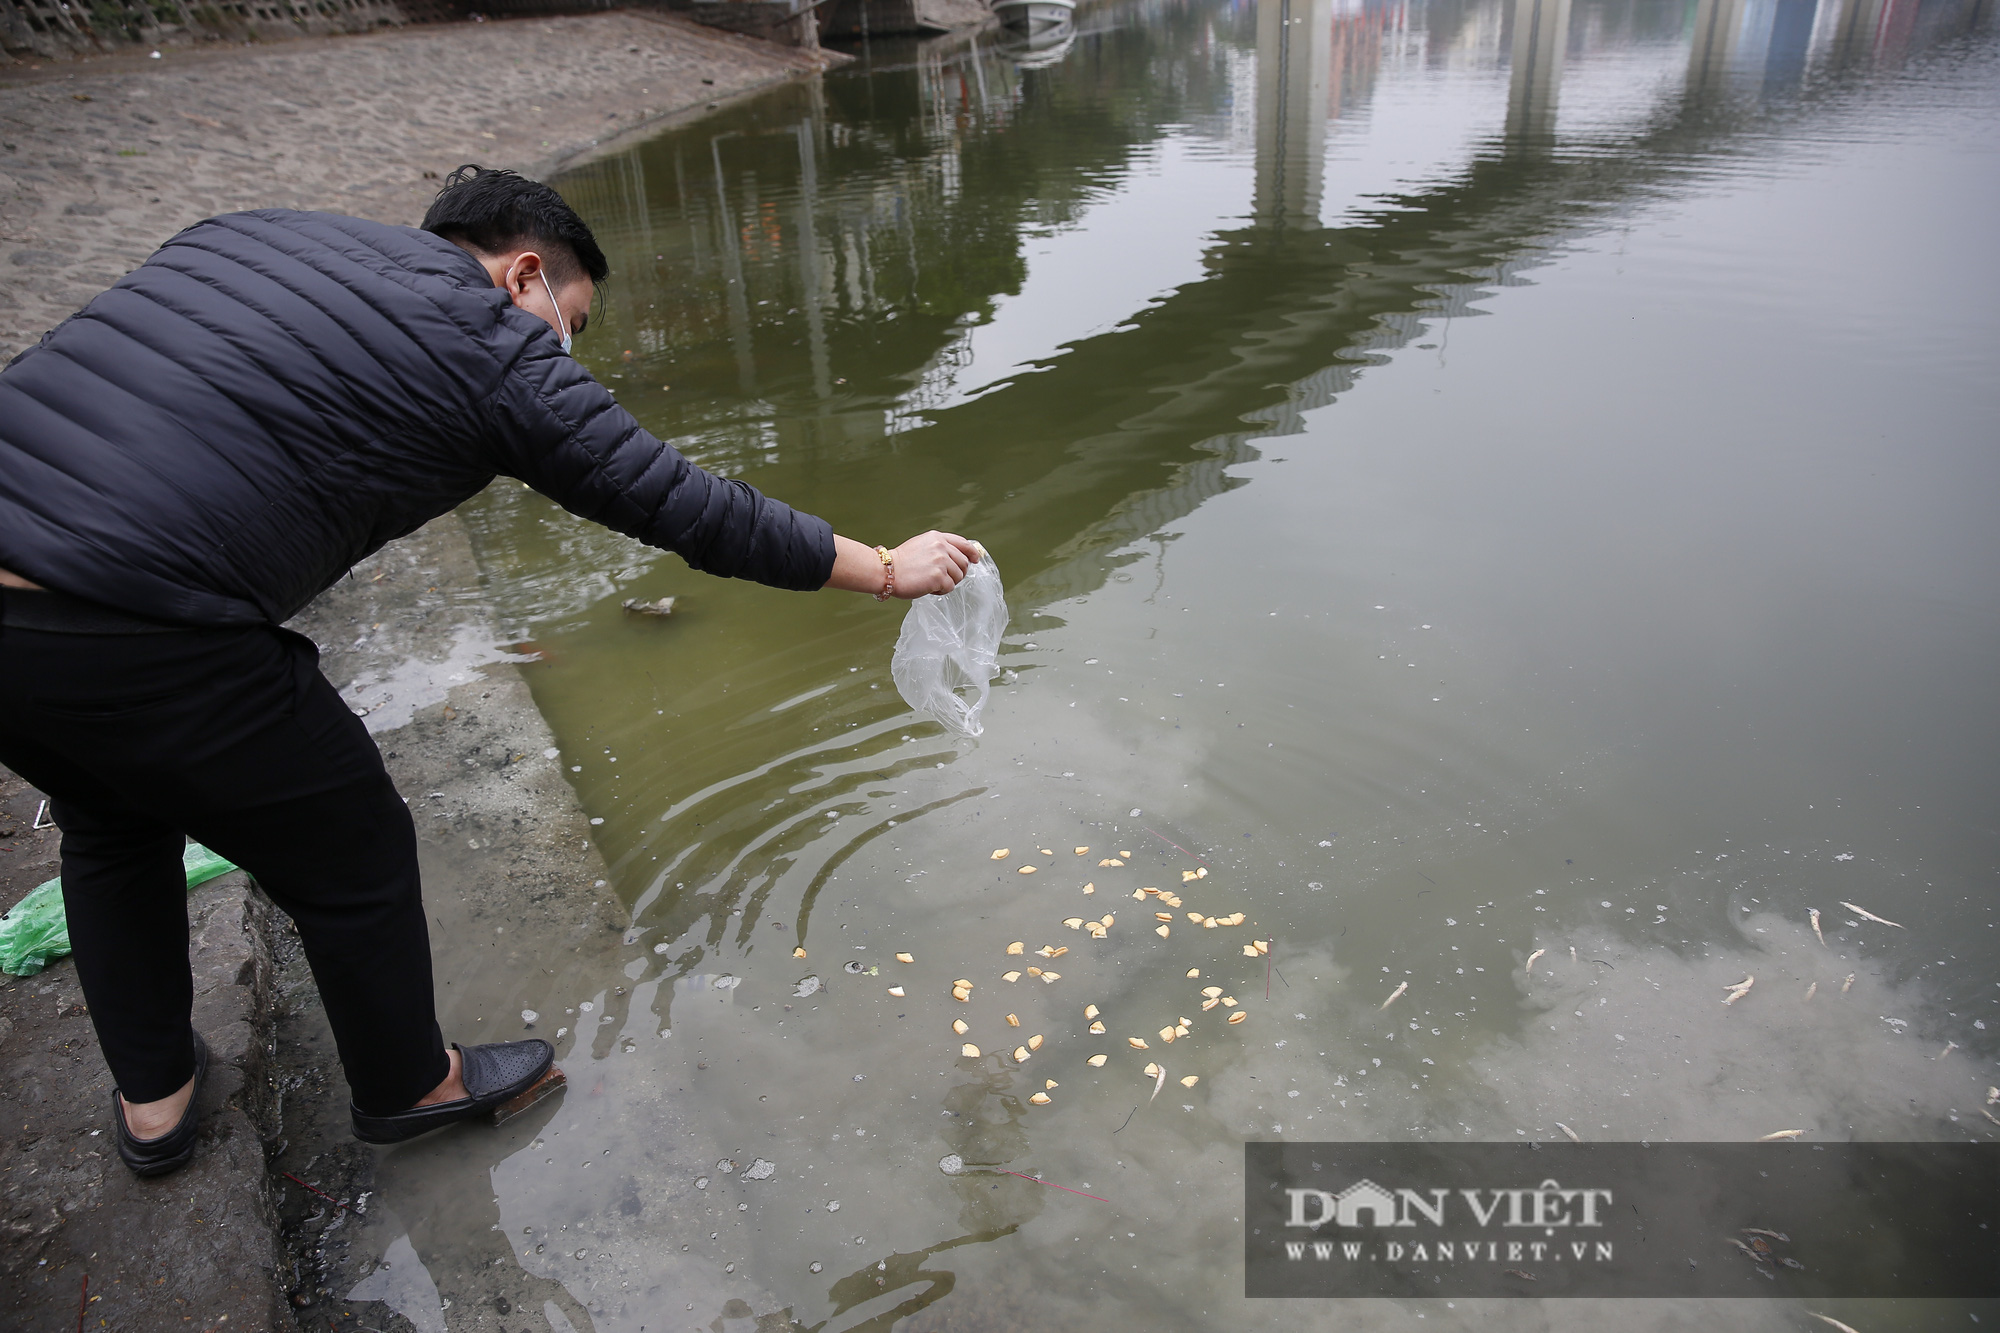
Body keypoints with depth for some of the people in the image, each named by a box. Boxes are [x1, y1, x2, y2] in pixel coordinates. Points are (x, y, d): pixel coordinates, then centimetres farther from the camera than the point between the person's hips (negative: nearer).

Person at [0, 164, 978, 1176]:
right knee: (353, 856, 15)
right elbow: (692, 511, 0)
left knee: (114, 819, 32)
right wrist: (890, 570, 10)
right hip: (135, 646, -8)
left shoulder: (250, 233, 18)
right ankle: (411, 1088, 39)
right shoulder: (497, 353, -3)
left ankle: (151, 1097, 49)